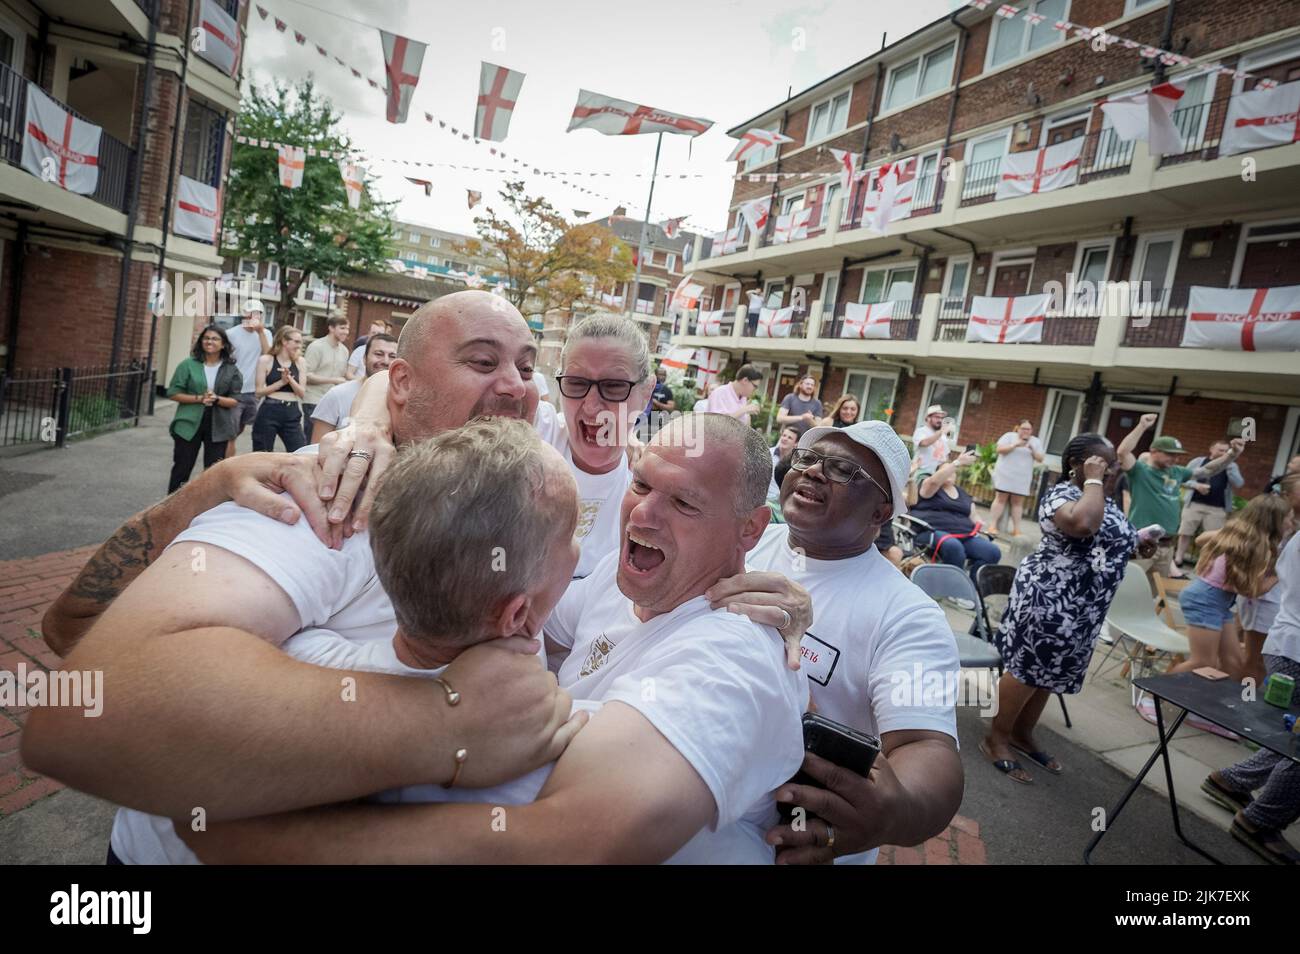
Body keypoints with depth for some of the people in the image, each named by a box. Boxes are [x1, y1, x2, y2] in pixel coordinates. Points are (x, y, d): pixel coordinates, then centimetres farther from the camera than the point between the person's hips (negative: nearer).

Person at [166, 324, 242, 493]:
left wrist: (217, 399, -19)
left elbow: (235, 400, 0)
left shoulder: (231, 369, 1)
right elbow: (173, 393, -2)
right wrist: (199, 398, -16)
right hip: (189, 424, -1)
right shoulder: (188, 364, -1)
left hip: (218, 427, 1)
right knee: (182, 468, 7)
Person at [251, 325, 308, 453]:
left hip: (292, 413, 3)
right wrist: (282, 381, -11)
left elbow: (302, 393, 3)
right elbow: (259, 392, -3)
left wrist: (290, 379, -13)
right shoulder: (266, 360, -2)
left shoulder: (299, 362, 7)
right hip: (269, 412, -2)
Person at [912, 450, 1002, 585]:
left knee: (993, 552, -19)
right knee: (953, 547, -40)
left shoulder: (963, 494, 26)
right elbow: (934, 481, -16)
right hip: (934, 531, -6)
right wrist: (958, 462, -19)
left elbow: (973, 518, 25)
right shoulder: (929, 487, 8)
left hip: (964, 534, 6)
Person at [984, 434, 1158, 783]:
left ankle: (1022, 735, 31)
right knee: (1027, 668, -2)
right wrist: (1093, 480, -24)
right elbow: (1082, 525, -38)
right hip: (1048, 599, -9)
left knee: (1050, 673, 17)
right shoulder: (1062, 494, -16)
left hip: (1083, 608, 10)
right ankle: (996, 738, 11)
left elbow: (1109, 541, 28)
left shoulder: (1104, 501, 13)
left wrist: (1138, 544, 8)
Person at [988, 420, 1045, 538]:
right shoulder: (1009, 435, 2)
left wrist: (1033, 449, -13)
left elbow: (1040, 459, 4)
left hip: (1022, 478, 3)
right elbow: (1000, 449, -10)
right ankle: (992, 526, -4)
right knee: (1001, 498, -4)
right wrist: (1015, 445, -19)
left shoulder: (1036, 442, 10)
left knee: (1018, 502, 2)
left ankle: (1016, 529, 3)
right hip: (1005, 474, -3)